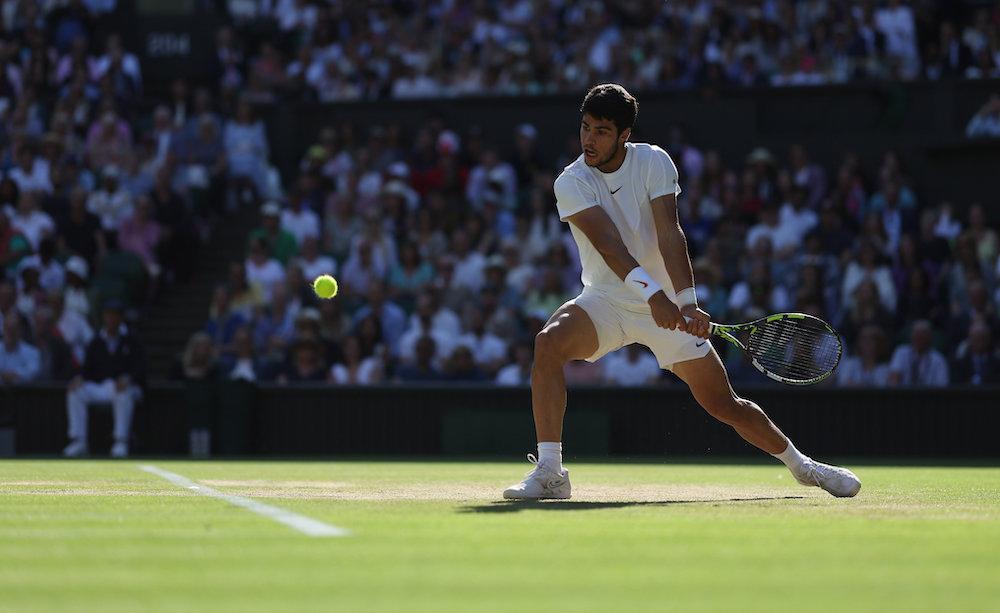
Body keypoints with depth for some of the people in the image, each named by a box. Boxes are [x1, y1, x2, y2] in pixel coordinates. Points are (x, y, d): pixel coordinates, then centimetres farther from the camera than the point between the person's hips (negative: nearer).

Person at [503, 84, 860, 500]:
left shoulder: (653, 162, -9)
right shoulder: (571, 184, -12)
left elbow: (669, 235, -20)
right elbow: (607, 242, -27)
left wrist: (688, 303, -33)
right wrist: (652, 294, -42)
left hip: (667, 307, 0)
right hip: (605, 301, 0)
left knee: (724, 405, 1)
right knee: (549, 342, -30)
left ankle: (802, 466, 26)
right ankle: (549, 473, -29)